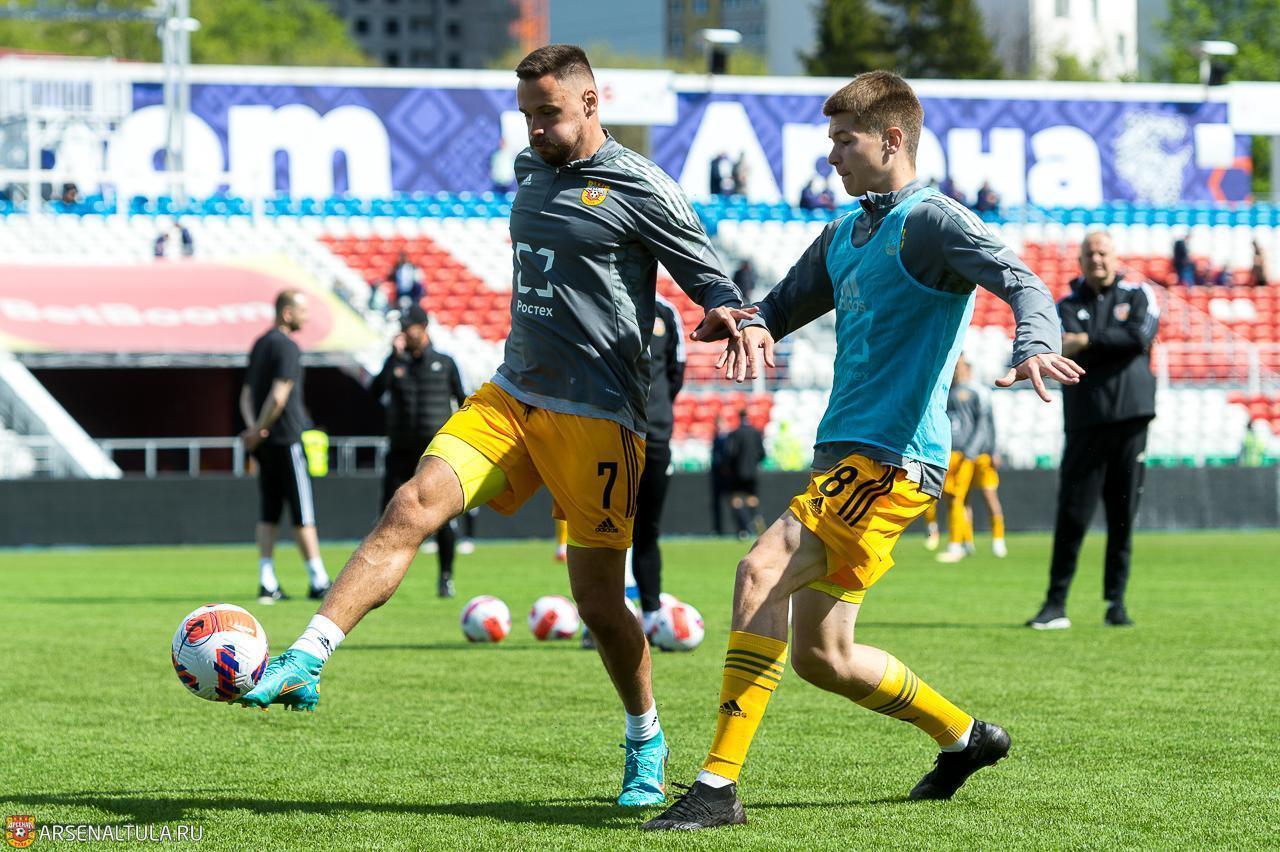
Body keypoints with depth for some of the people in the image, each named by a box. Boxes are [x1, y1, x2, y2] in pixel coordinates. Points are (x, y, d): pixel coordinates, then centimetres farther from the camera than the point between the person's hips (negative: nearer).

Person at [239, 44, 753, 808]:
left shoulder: (640, 188, -6)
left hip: (598, 417, -5)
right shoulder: (529, 171, 14)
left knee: (598, 600, -1)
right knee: (413, 505, -16)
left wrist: (726, 315, -23)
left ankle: (646, 742, 23)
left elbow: (712, 280, 0)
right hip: (509, 399, 6)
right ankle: (305, 664, -23)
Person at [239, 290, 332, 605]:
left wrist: (253, 428, 0)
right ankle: (319, 582, 0)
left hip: (264, 443, 8)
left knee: (268, 513, 7)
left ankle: (267, 582, 5)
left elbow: (246, 394, 13)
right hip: (286, 440, -8)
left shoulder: (260, 344, 14)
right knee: (303, 514, -3)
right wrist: (258, 432, -10)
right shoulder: (287, 347, -13)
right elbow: (278, 396, -21)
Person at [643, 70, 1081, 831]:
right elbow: (789, 302, 25)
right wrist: (755, 327, -1)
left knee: (763, 572, -24)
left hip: (893, 456, -10)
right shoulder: (846, 233, 19)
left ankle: (720, 785, -25)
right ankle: (964, 736, 32)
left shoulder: (931, 221, -8)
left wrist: (1034, 348, -43)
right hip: (845, 453, 10)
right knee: (820, 656, 12)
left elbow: (1022, 282, -20)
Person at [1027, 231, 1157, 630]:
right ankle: (1056, 602, -2)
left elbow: (1140, 337, -8)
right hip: (1085, 421, 0)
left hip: (1129, 417, 0)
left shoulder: (1138, 296, 12)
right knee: (1072, 515, -6)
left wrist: (1089, 341, -9)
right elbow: (1066, 351, -6)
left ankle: (1117, 601, 9)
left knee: (1124, 515, 2)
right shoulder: (1068, 306, 13)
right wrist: (1115, 344, -16)